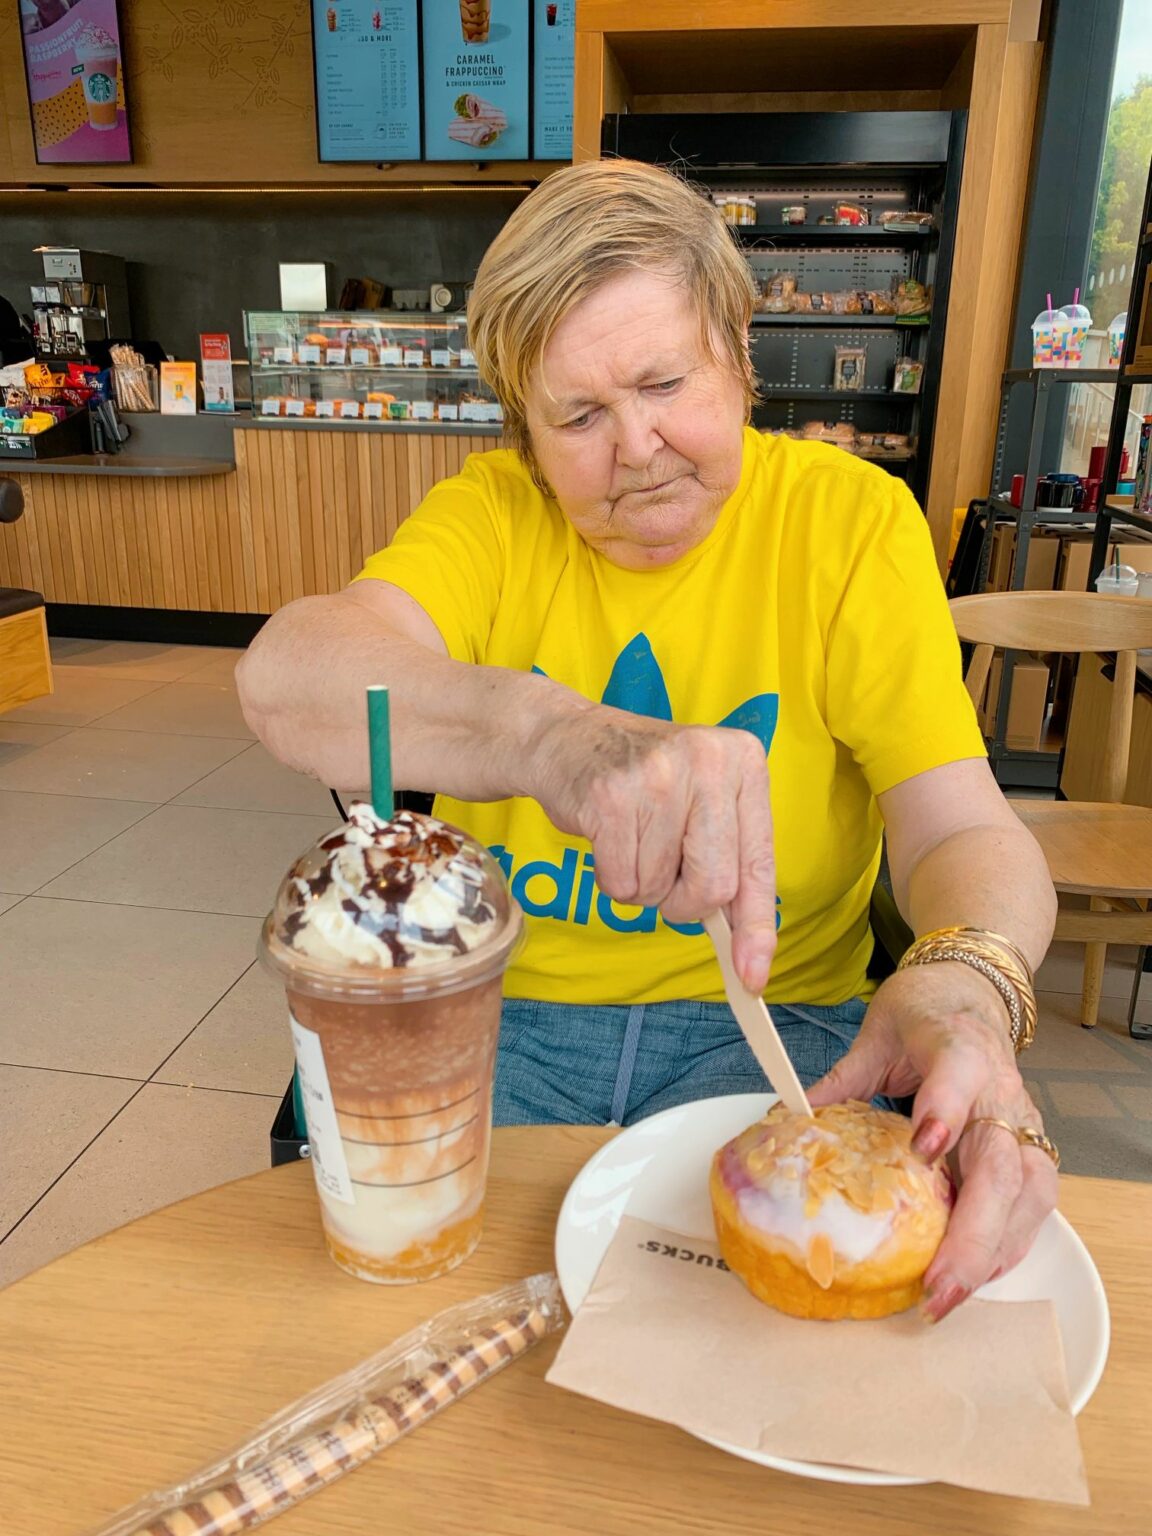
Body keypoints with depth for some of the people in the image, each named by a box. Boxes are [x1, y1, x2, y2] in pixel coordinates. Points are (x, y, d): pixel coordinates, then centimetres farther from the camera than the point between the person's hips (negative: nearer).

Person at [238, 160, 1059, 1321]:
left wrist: (969, 982, -35)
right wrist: (548, 734, -44)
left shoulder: (851, 518, -4)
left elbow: (965, 831, -10)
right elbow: (282, 678, -23)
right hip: (500, 1008, 1)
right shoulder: (492, 510, -3)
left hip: (771, 1018, 0)